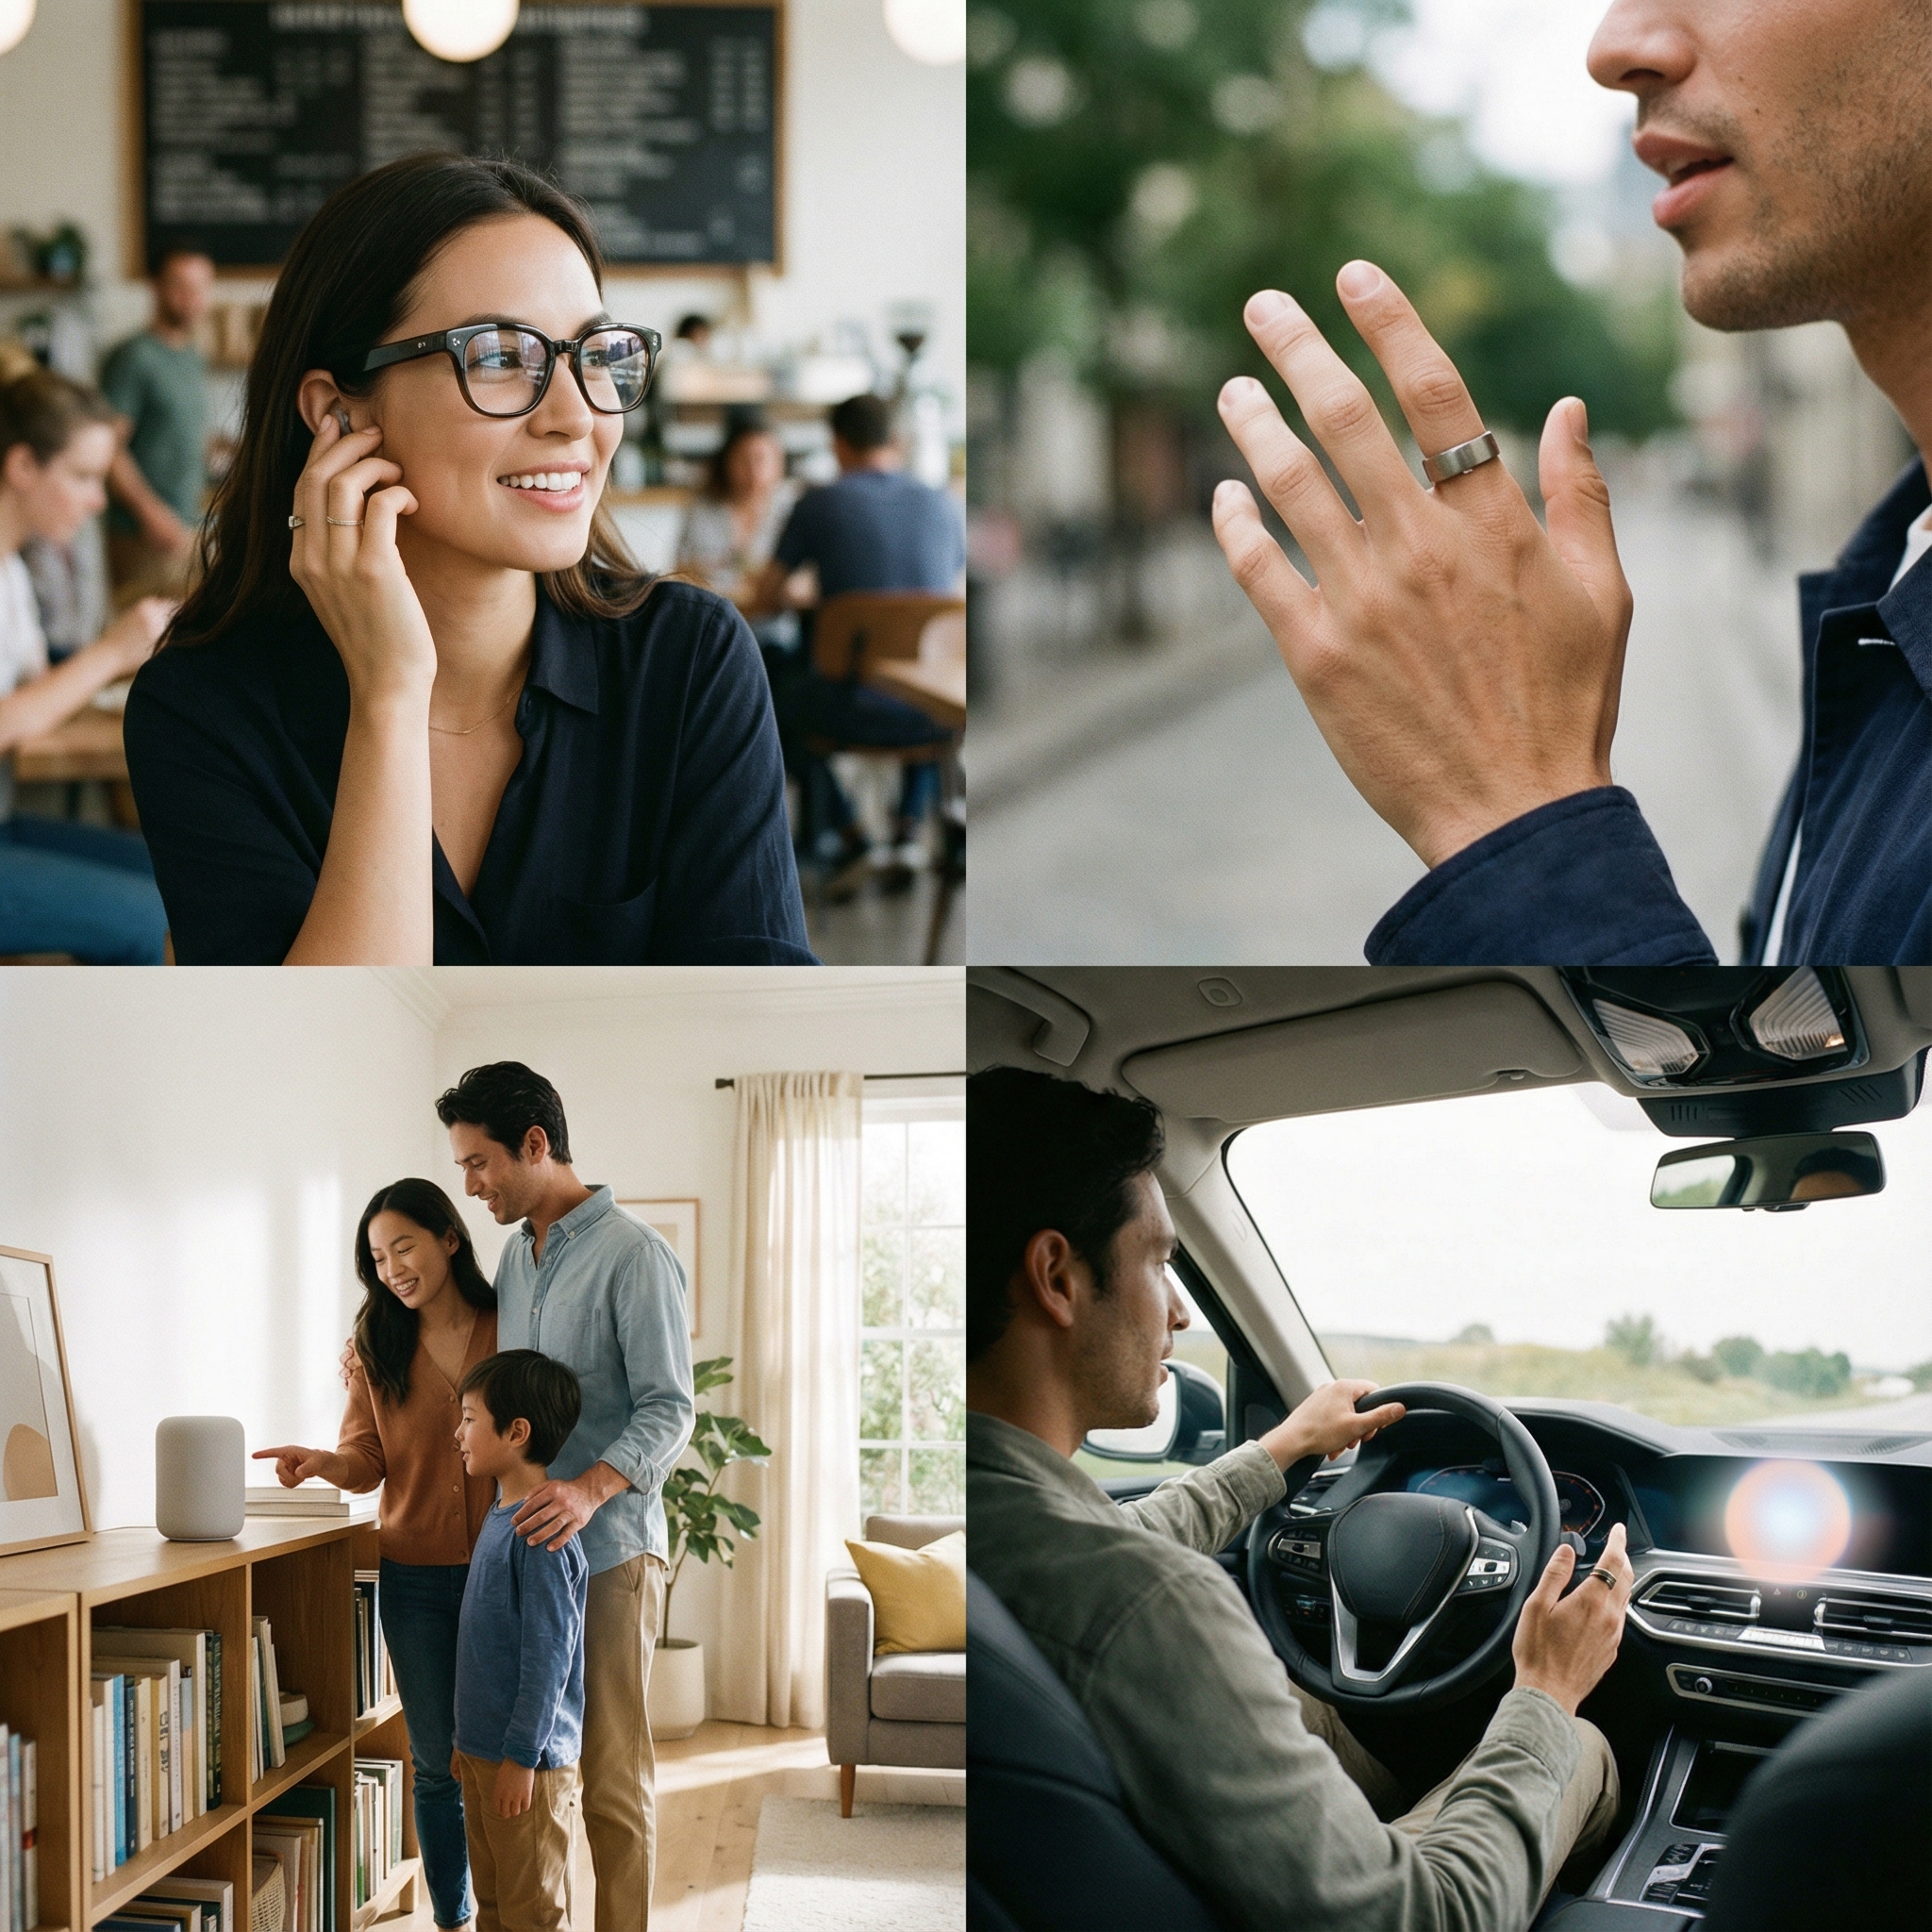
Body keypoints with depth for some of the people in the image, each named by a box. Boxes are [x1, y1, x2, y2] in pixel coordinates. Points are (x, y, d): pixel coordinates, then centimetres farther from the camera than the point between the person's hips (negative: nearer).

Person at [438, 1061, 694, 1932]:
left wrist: (592, 1487, -30)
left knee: (612, 1777, -3)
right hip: (521, 1543, 7)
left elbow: (668, 1408, -14)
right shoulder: (515, 1253, 15)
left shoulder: (633, 1255, -10)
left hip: (608, 1546, -7)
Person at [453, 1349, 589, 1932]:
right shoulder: (500, 1517, 11)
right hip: (484, 1752, 10)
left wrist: (522, 1756, -21)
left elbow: (549, 1651, -22)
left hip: (528, 1759, -10)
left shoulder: (543, 1532, -20)